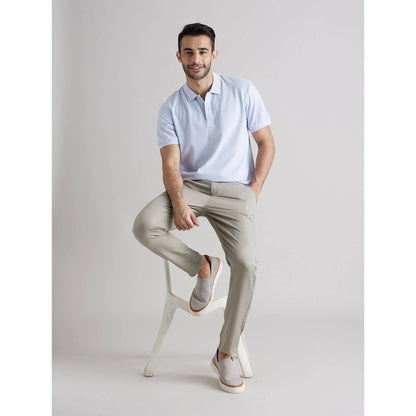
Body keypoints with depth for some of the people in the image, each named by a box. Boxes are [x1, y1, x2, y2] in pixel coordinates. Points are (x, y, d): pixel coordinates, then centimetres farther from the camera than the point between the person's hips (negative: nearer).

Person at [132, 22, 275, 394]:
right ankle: (203, 268, -1)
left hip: (235, 190, -1)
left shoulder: (242, 91, 3)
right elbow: (171, 164, -5)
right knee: (144, 226, -29)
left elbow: (267, 144, 6)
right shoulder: (171, 108, 5)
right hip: (190, 186, 2)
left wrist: (253, 193, -5)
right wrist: (179, 205, -24)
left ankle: (226, 354, -6)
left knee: (246, 262, -25)